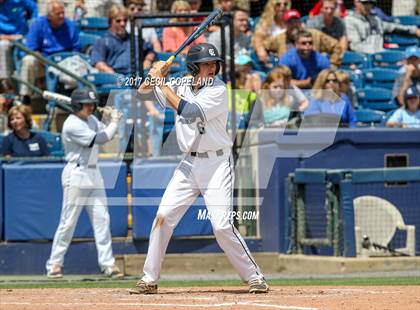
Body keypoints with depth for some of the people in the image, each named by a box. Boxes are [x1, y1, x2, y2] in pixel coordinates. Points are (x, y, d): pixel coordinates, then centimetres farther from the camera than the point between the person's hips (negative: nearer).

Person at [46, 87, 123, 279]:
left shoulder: (91, 119, 11)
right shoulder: (72, 125, -16)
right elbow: (98, 140, -20)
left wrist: (112, 119, -2)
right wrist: (114, 121, -9)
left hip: (94, 174, 8)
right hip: (76, 175, -8)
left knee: (102, 219, 2)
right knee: (68, 221, -5)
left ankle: (107, 263, 2)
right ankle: (54, 264, 3)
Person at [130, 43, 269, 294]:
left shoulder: (218, 90, -13)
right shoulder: (182, 86, 6)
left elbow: (189, 111, -23)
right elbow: (143, 90, 11)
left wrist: (162, 83, -17)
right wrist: (156, 74, -10)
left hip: (216, 163, -6)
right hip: (189, 164, 6)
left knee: (222, 225, -15)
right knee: (163, 216, 0)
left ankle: (255, 277, -3)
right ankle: (150, 280, 9)